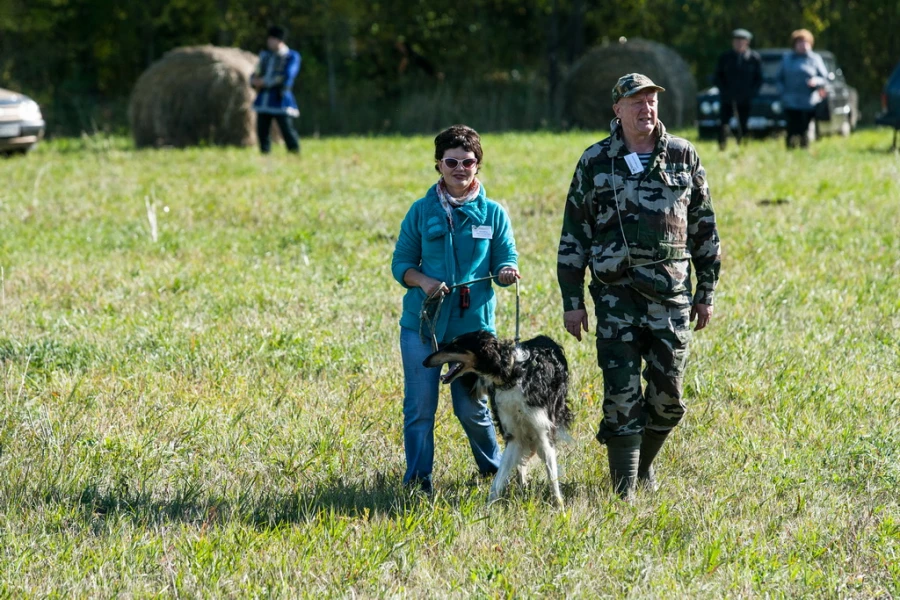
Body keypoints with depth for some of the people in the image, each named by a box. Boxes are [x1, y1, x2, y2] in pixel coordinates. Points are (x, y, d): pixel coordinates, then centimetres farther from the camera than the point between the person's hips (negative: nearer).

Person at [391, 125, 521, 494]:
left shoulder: (492, 214, 4)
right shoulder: (422, 211, 4)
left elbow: (506, 259, 7)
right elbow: (401, 262, 7)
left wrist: (507, 271, -18)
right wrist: (423, 281, -14)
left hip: (472, 324, 0)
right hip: (421, 323, 0)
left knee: (471, 407, 6)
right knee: (419, 407, 1)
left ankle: (494, 468, 30)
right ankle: (417, 480, 11)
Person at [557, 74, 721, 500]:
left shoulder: (683, 156, 5)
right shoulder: (596, 162, 2)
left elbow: (704, 226, 11)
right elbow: (574, 234, 5)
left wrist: (707, 291, 10)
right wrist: (572, 301, 2)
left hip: (672, 294, 2)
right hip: (616, 294, -2)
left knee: (668, 396, 4)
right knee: (621, 395, -6)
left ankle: (644, 463, 29)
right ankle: (624, 489, 1)